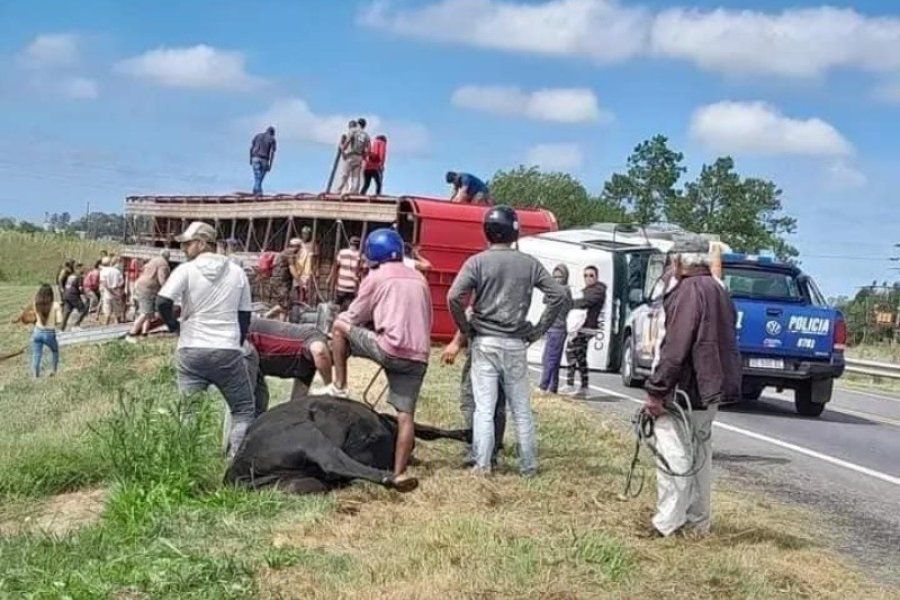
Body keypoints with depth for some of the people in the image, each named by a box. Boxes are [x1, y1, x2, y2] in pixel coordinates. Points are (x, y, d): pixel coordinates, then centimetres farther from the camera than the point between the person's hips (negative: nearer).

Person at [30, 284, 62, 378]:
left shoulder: (36, 304, -7)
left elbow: (35, 318, 1)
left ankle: (35, 376, 3)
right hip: (50, 333, -1)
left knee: (36, 356, 7)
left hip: (37, 332, 1)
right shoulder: (55, 305, -14)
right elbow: (59, 320, -12)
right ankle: (54, 371, 32)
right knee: (55, 351, 27)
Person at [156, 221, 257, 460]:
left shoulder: (186, 270, -2)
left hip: (191, 350, 0)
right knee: (244, 410, 7)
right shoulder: (237, 272, 8)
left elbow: (162, 303, -12)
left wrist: (175, 327, 6)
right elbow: (245, 315, 12)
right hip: (228, 351, 1)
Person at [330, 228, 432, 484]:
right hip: (419, 357, 6)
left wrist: (341, 324, 32)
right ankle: (398, 472, -1)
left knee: (340, 325, 13)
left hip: (390, 348, -6)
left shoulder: (376, 277, 4)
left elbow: (355, 317, 11)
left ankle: (339, 386, 13)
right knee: (405, 415, 5)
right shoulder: (419, 279, 21)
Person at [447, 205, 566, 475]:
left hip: (485, 342, -2)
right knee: (522, 409, 10)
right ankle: (528, 465, 15)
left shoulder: (477, 261, -5)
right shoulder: (529, 263, 3)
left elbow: (454, 297, -15)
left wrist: (465, 328, -2)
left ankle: (482, 465, 0)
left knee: (484, 408, 1)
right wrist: (539, 329, 7)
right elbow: (558, 295, 2)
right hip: (516, 344, 2)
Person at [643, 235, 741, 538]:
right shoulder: (718, 291, 15)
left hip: (685, 390, -10)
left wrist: (656, 390, -19)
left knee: (674, 457, -6)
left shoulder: (690, 290, -15)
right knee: (699, 455, 16)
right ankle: (698, 522, 24)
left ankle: (668, 525, -5)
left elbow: (676, 347, -22)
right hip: (711, 390, 10)